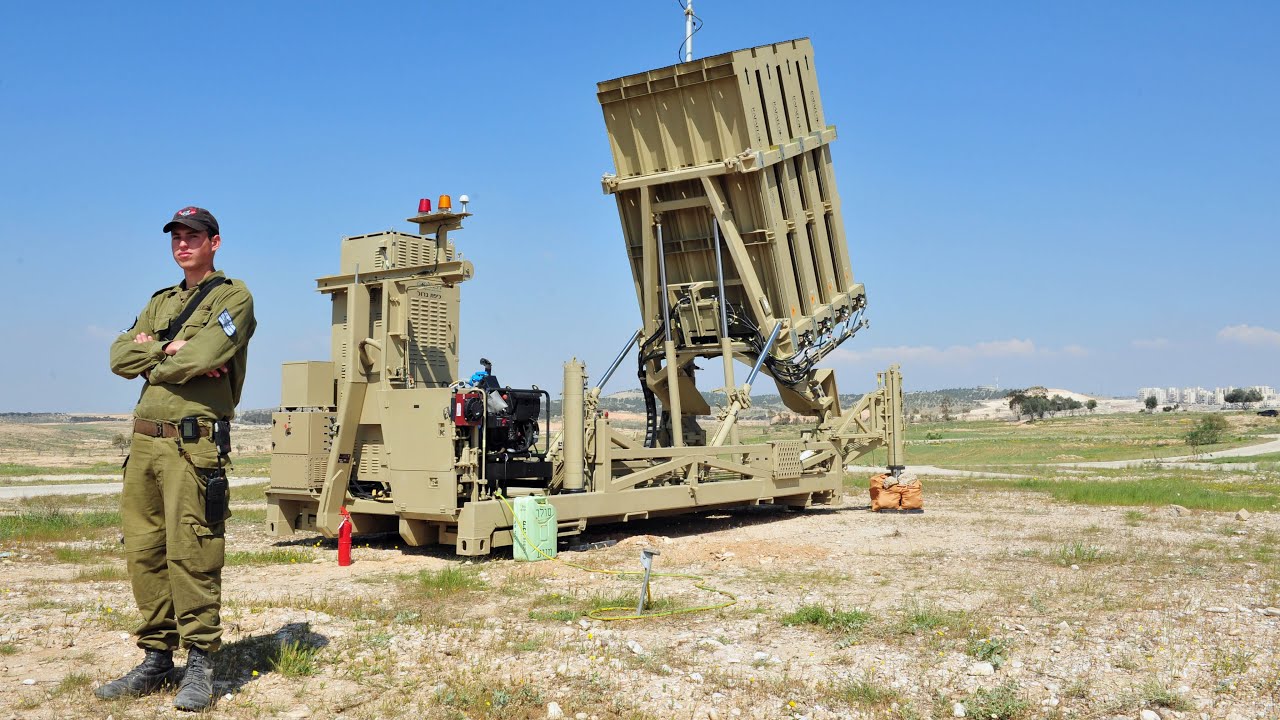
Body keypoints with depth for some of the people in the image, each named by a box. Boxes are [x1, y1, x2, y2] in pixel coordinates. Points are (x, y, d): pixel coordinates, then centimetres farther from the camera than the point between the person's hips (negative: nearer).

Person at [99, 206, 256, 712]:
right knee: (144, 553, 8)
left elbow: (203, 356, -17)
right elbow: (120, 356, 9)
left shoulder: (233, 297, 1)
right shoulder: (160, 303, 23)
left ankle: (200, 665, 2)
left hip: (194, 442, -7)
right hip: (145, 441, 7)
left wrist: (152, 355, 0)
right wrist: (168, 350, -9)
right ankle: (156, 659, 18)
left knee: (190, 555, -8)